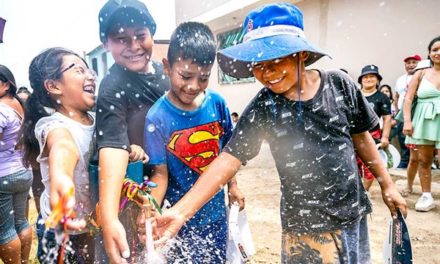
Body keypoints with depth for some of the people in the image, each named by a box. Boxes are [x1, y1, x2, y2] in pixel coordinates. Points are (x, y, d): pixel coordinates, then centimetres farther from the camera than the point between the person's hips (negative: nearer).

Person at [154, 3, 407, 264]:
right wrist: (181, 211, -31)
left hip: (354, 215, 3)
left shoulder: (339, 84, -9)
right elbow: (228, 160, -22)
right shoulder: (262, 109, -16)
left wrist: (387, 185, 10)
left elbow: (361, 137, 3)